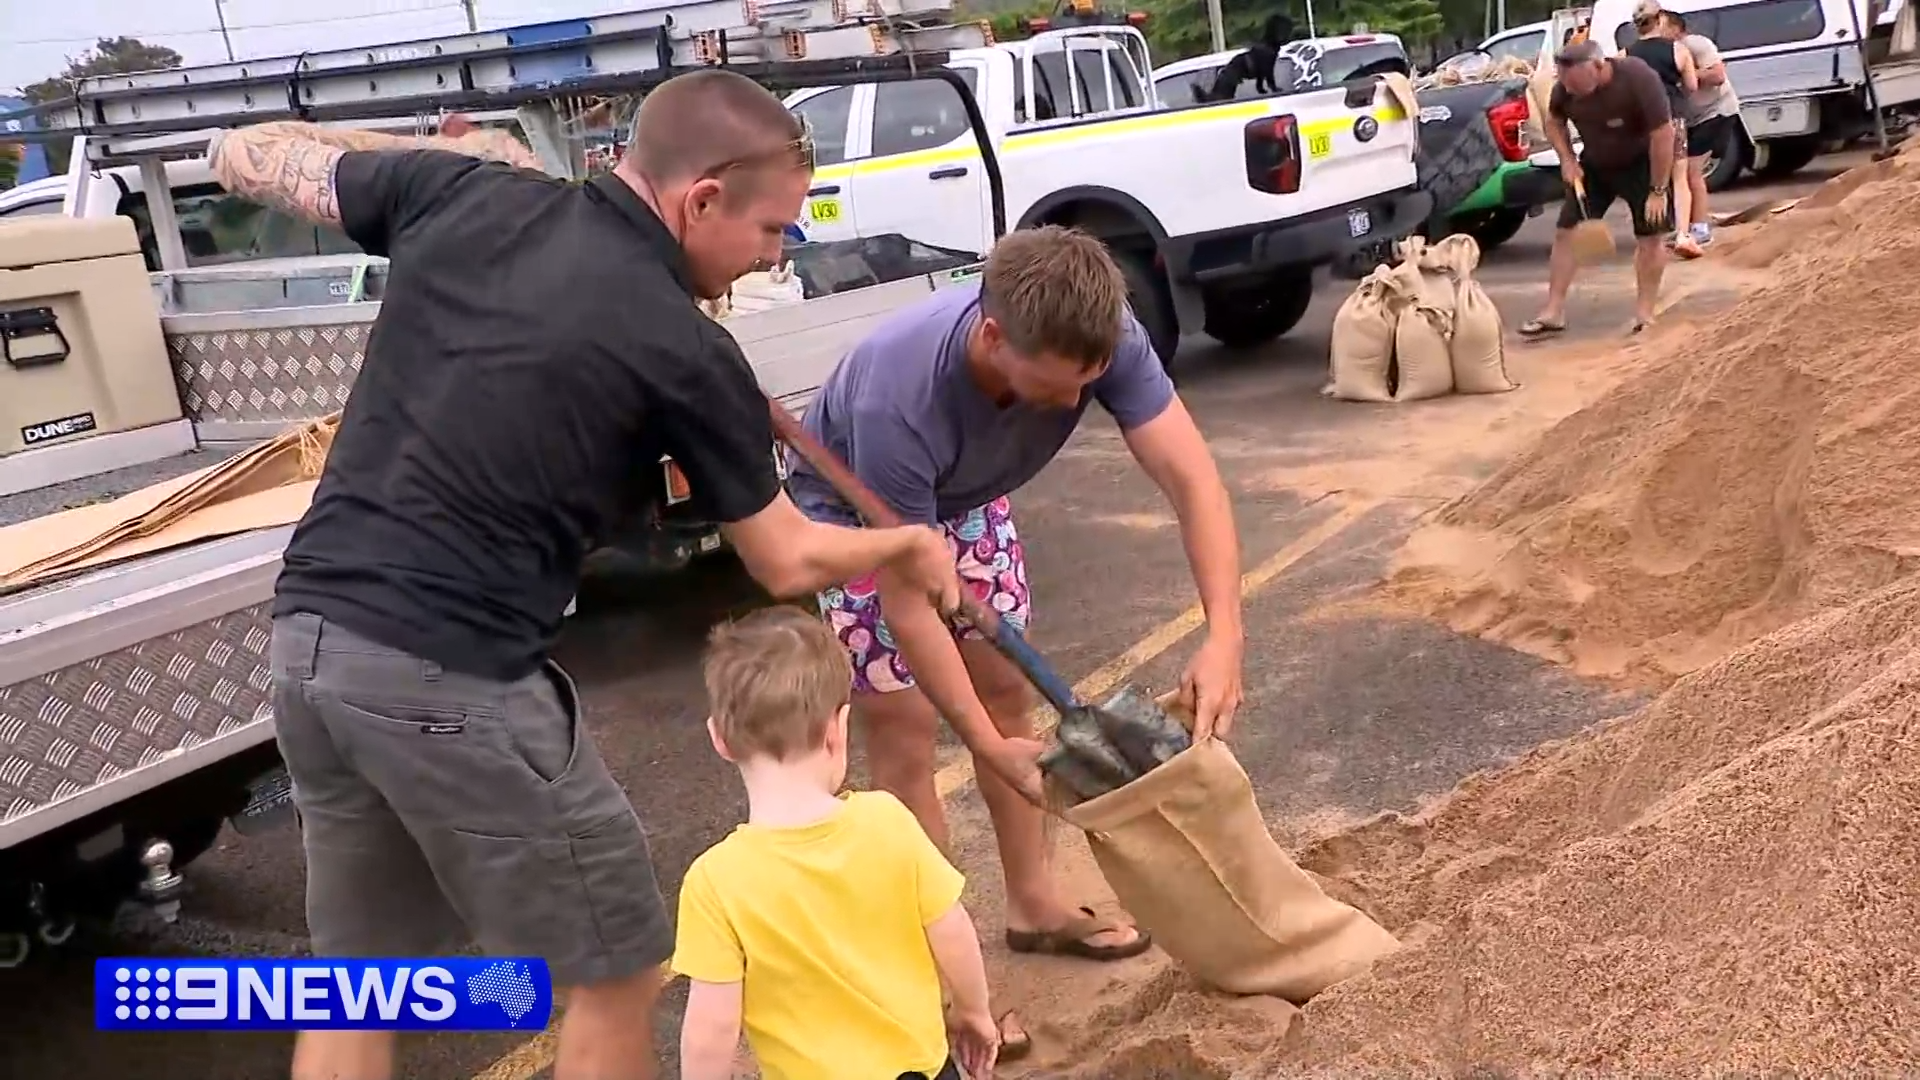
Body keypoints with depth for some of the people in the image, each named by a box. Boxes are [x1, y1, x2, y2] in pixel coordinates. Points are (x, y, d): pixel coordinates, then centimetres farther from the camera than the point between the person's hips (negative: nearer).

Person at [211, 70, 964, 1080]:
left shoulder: (467, 195, 4)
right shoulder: (687, 352, -9)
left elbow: (244, 155, 21)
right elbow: (786, 562, 5)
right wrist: (908, 547, 25)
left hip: (309, 638, 7)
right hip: (449, 677, -7)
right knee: (616, 973, 12)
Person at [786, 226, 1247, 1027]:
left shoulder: (1100, 337, -32)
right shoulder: (896, 404, -44)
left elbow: (1191, 479, -33)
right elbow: (906, 601, -36)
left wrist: (1224, 635, -46)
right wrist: (990, 748, -36)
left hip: (963, 498, 5)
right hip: (853, 517, -5)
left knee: (1008, 692, 11)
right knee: (907, 733, -5)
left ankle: (1034, 905, 30)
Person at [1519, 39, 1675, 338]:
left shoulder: (1638, 78, -34)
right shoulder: (1566, 85, -20)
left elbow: (1663, 135, -29)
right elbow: (1554, 122, 2)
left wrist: (1658, 190, -26)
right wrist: (1567, 160, -12)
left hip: (1641, 164, -4)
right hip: (1593, 164, 4)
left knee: (1651, 236, -3)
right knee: (1565, 231, -2)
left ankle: (1644, 314, 9)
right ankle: (1554, 312, 3)